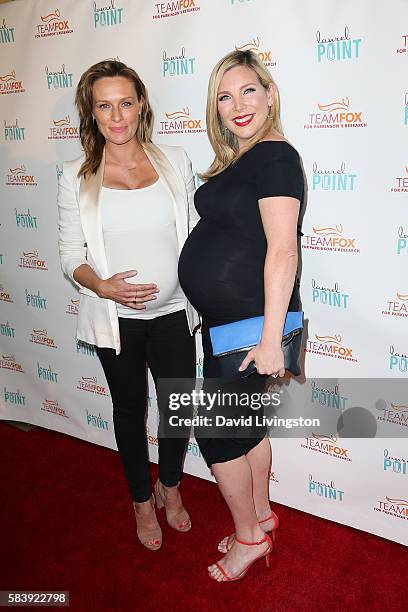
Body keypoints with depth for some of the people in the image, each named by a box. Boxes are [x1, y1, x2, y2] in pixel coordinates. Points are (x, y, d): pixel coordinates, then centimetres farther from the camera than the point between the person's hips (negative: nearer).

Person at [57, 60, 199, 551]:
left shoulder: (175, 162, 0)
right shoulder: (76, 177, -4)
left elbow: (194, 235, 6)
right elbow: (70, 254, -2)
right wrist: (102, 286, -20)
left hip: (172, 312, 1)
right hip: (115, 317, -1)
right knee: (130, 410, 16)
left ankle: (169, 486, 44)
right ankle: (142, 502, 42)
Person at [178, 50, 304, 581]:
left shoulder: (275, 157, -16)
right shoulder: (238, 160, 12)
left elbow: (283, 251, -23)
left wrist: (271, 338, -25)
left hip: (250, 319, -9)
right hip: (228, 317, 9)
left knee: (215, 430, 4)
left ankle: (250, 537, 26)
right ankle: (261, 516, 40)